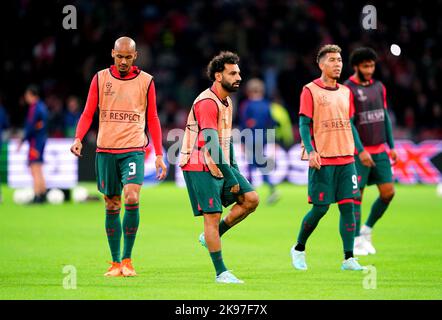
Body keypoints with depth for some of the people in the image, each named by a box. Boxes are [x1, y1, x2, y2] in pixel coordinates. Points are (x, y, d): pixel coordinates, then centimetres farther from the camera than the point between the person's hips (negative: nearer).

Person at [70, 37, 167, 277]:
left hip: (133, 150, -2)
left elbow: (152, 120, 10)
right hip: (105, 150, 2)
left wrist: (159, 155, 4)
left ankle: (127, 259, -9)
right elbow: (88, 113, 5)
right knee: (111, 206, 5)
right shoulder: (100, 78, 6)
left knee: (132, 198, -20)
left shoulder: (145, 81, 5)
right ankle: (115, 263, 14)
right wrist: (78, 138, -13)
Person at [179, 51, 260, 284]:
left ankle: (210, 237, 12)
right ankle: (221, 273, -3)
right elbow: (211, 144, -23)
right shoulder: (207, 103, -18)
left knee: (251, 199, 0)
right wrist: (230, 177, -21)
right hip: (200, 167, -9)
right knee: (212, 215, -8)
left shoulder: (227, 101, 13)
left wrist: (233, 167, 12)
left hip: (221, 165, 9)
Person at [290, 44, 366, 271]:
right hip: (323, 160, -5)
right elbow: (304, 125, -6)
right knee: (320, 208, -3)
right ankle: (299, 249, 18)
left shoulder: (345, 92, 14)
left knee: (348, 206, -2)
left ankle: (348, 259, -1)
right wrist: (310, 151, -19)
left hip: (346, 159, 5)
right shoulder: (310, 91, -3)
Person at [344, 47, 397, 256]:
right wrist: (360, 151, -18)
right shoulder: (348, 89, -9)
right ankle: (356, 241, 6)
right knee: (356, 196, -2)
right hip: (359, 152, -6)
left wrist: (391, 146, 14)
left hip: (379, 150, 6)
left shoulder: (379, 87, 11)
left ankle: (367, 230, 18)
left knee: (388, 192, 0)